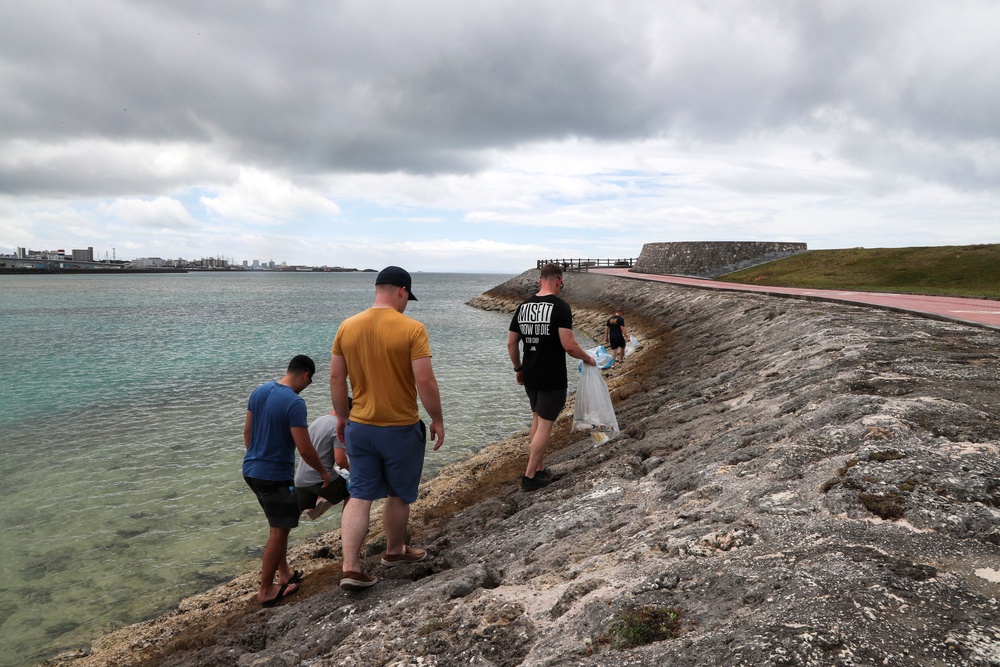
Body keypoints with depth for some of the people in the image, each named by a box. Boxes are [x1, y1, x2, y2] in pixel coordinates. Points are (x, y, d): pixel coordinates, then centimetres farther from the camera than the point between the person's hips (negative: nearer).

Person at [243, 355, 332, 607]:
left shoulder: (259, 391, 3)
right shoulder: (295, 402, -22)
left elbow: (247, 431, 12)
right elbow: (304, 449, -21)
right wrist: (323, 472, -5)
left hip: (251, 470, 9)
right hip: (275, 475, -9)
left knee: (279, 525, 22)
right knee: (279, 531, 5)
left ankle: (284, 573, 33)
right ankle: (266, 591, 14)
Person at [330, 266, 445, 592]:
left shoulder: (347, 327, -1)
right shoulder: (412, 329, -16)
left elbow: (336, 378, 5)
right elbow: (425, 381, -18)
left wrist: (342, 416, 16)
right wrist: (437, 420, -5)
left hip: (359, 427, 4)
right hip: (401, 428, -3)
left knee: (359, 495, 11)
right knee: (399, 494, 17)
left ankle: (350, 567, 5)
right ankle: (394, 551, 36)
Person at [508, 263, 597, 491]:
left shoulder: (523, 307, 5)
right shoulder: (560, 307, -14)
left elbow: (511, 344, 9)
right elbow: (569, 345, -21)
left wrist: (518, 369, 22)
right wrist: (587, 358, -3)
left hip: (530, 377, 7)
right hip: (552, 379, -7)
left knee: (537, 420, 20)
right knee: (545, 425, 2)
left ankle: (539, 469, 27)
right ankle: (530, 477, 6)